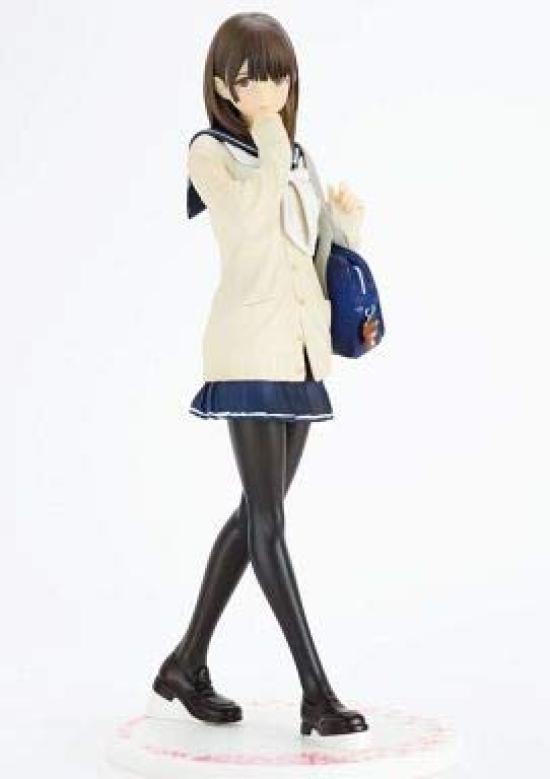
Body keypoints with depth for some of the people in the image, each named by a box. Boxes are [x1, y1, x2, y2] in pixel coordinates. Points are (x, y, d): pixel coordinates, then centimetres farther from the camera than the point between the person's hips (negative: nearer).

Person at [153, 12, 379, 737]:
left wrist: (350, 221, 3)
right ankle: (317, 692, -4)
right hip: (249, 347, -7)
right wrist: (270, 140, -14)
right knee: (268, 520, -7)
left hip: (299, 349, 8)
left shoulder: (295, 159, 17)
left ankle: (187, 664, 23)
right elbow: (250, 220, -21)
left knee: (256, 512, 10)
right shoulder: (210, 153, -2)